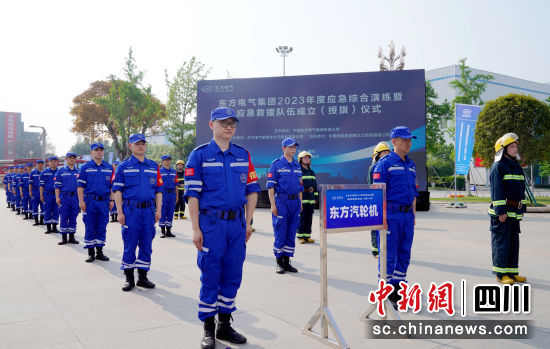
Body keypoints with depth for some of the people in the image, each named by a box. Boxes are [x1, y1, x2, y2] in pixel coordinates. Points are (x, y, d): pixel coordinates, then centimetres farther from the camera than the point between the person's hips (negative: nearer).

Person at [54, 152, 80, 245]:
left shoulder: (78, 172, 12)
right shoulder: (60, 171, 4)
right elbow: (57, 186, 0)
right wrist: (57, 197, -9)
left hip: (75, 197, 3)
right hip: (64, 196, -2)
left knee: (73, 218, 6)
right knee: (63, 218, 0)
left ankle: (71, 237, 13)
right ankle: (64, 238, 7)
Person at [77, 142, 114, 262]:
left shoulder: (109, 168, 10)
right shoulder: (85, 167, 2)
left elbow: (112, 186, 12)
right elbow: (80, 186, -1)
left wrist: (112, 200, 4)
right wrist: (81, 201, -9)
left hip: (104, 202, 2)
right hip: (90, 201, -2)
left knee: (102, 228, 6)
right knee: (90, 228, 2)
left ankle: (99, 252, 15)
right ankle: (91, 253, 11)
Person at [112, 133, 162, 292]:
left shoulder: (154, 166, 12)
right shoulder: (123, 166, 4)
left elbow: (158, 190, 12)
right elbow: (117, 191, 0)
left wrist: (158, 210, 4)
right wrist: (120, 212, -7)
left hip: (149, 210, 3)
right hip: (130, 210, -3)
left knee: (147, 245, 6)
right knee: (129, 245, 1)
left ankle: (142, 277, 18)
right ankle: (129, 279, 13)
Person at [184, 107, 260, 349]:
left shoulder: (243, 155, 10)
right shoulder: (199, 155, -1)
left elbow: (252, 190, 12)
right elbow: (192, 194, -5)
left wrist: (248, 223, 6)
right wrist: (195, 229, -9)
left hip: (237, 223, 4)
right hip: (211, 223, -4)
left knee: (233, 275, 10)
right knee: (210, 276, 3)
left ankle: (224, 325, 26)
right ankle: (208, 329, 18)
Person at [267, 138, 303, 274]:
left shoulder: (297, 166, 15)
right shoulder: (276, 164, -2)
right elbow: (270, 186, -7)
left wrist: (300, 203, 13)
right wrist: (273, 204, -13)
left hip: (295, 202, 5)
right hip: (281, 201, -5)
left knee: (291, 233, 7)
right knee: (280, 234, -2)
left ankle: (287, 261, 15)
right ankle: (279, 263, 8)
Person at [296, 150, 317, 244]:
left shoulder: (312, 172, 17)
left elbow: (315, 185, 21)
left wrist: (316, 197, 15)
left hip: (311, 199, 6)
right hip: (301, 199, -6)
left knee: (309, 218, 6)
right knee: (301, 218, -4)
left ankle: (307, 236, 12)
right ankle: (300, 237, 3)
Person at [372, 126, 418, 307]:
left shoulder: (410, 165, 16)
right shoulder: (384, 163, -7)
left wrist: (413, 215, 16)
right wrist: (382, 217, -18)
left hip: (407, 214, 7)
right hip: (391, 214, -7)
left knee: (404, 254, 11)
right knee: (389, 255, -2)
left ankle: (398, 290, 21)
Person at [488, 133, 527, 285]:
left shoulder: (517, 167, 18)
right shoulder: (498, 167, -10)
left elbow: (521, 189, 22)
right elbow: (497, 190, -16)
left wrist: (522, 208, 18)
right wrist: (501, 211, -20)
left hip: (514, 213, 9)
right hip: (501, 212, -8)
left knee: (514, 242, 11)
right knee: (502, 241, -5)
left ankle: (512, 273, 18)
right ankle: (501, 274, 1)